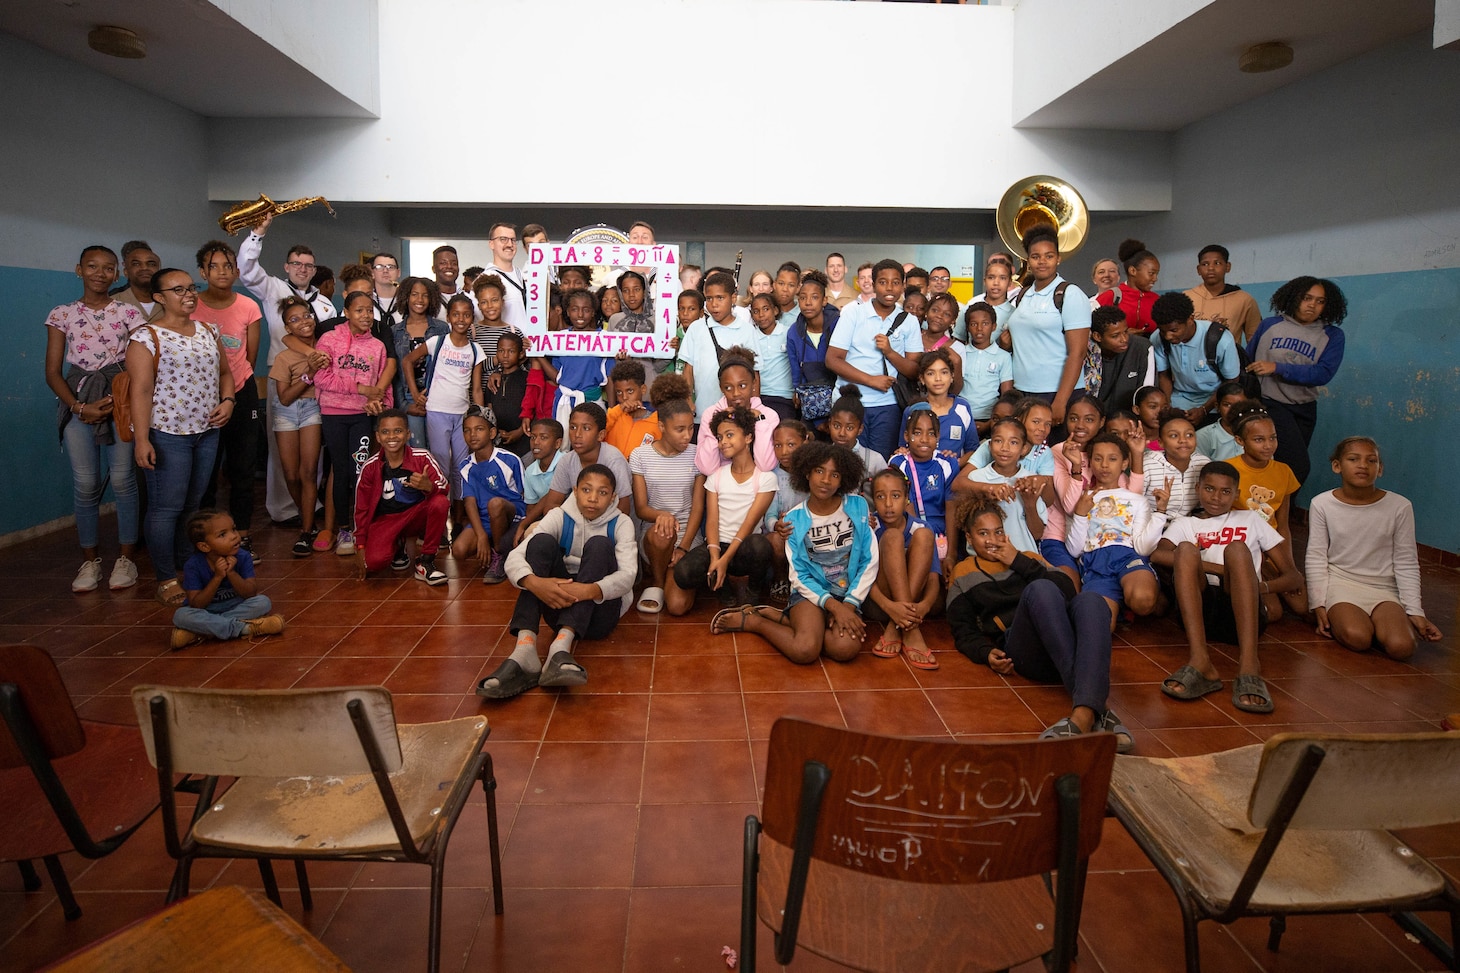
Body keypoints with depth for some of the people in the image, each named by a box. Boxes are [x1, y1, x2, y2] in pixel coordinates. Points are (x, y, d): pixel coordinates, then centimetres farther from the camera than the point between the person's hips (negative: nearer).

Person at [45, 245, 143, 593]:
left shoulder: (128, 313, 5)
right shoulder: (62, 315, 7)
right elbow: (53, 372, 5)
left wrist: (115, 400, -13)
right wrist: (79, 406, -9)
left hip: (121, 399, -1)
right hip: (78, 403, 1)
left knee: (122, 479, -5)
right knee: (85, 484, -2)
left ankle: (126, 557, 5)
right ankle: (89, 560, 9)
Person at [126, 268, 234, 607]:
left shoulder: (208, 332, 11)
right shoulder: (146, 336, -8)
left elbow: (224, 372, 19)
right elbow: (141, 389, -13)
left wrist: (227, 400, -2)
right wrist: (141, 439, -19)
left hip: (207, 431, 6)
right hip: (167, 435, -6)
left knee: (192, 505, 13)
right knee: (166, 508, -2)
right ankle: (166, 580, 7)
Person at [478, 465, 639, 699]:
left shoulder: (621, 523, -3)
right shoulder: (559, 516, -1)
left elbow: (627, 576, -20)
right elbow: (514, 558, -14)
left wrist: (591, 590, -41)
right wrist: (533, 582, -38)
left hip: (599, 612, -1)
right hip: (561, 606, 2)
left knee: (600, 545, -24)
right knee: (542, 541, -21)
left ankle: (562, 644, -44)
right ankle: (524, 650, -40)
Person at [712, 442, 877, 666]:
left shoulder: (858, 507, -2)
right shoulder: (794, 519, -4)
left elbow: (870, 562, -1)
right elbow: (799, 577, -4)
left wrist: (849, 604, -11)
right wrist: (832, 605, -17)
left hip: (848, 595, 2)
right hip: (811, 592, -2)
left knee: (845, 649, -30)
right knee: (805, 651, -30)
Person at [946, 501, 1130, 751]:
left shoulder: (1028, 558, 33)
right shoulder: (963, 573, 27)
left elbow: (1067, 590, 13)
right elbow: (962, 630, 15)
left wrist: (1020, 562, 10)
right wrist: (986, 653, -6)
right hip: (1019, 651, -3)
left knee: (1089, 599, -33)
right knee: (1040, 589, -34)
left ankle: (1083, 716, -53)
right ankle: (1098, 706, -47)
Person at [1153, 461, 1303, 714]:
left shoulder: (1250, 520, 27)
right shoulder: (1184, 524, 24)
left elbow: (1294, 577, 18)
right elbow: (1158, 555, -2)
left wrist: (1262, 586, -5)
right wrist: (1223, 569, -9)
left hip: (1241, 614, 0)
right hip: (1199, 609, 0)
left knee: (1237, 549, -26)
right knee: (1185, 549, -26)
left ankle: (1248, 665, -45)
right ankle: (1200, 662, -44)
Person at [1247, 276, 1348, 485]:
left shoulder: (1332, 336, 1)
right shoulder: (1269, 326, 2)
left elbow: (1324, 374, -13)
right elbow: (1246, 362, 9)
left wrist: (1277, 368, -20)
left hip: (1304, 409, 3)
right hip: (1270, 402, -3)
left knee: (1288, 466, 14)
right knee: (1298, 467, -16)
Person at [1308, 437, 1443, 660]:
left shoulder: (1399, 506, -4)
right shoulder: (1322, 504, -5)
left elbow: (1406, 564, 2)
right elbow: (1316, 558, -1)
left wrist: (1415, 612, -2)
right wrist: (1319, 606, -5)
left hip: (1383, 589, 1)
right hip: (1340, 583, -1)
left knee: (1401, 646, -25)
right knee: (1357, 638, -30)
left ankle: (1375, 622, 7)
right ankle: (1339, 618, 4)